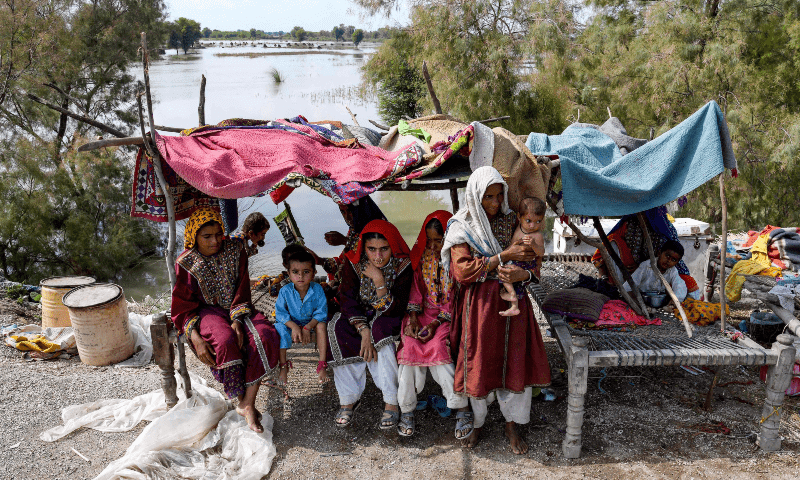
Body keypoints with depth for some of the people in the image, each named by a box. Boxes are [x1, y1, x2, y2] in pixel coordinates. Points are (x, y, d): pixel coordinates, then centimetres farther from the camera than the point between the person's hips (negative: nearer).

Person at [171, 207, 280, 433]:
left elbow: (242, 290, -2)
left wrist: (237, 320, -20)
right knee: (226, 340, -37)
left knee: (265, 335, -28)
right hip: (206, 312, -3)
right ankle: (242, 401, -19)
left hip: (237, 310, 3)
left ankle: (248, 404, -25)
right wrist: (196, 338, -22)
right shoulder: (186, 264, -5)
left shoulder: (235, 251, 1)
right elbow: (182, 307, -5)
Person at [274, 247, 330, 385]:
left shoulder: (317, 289, -18)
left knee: (321, 325, -31)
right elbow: (280, 313, -16)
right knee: (279, 328, -29)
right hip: (292, 324, 0)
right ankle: (283, 365, -20)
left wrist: (307, 327, -31)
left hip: (312, 323, 0)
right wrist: (294, 326, -31)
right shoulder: (285, 291, -18)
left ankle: (322, 364, -25)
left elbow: (321, 312, -18)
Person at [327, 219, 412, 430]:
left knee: (381, 332, -34)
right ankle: (349, 398, -16)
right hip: (358, 317, 2)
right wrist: (364, 332, -29)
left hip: (387, 321, -2)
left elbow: (394, 311, -23)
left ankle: (392, 402, -22)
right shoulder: (354, 264, -14)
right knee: (338, 328, -27)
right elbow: (348, 302, -15)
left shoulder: (402, 266, -20)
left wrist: (379, 281, -34)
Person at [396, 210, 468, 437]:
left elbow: (456, 299, -8)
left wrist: (436, 323, -17)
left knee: (436, 346, -28)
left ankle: (461, 406, -11)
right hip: (422, 310, 3)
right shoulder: (421, 253, 5)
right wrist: (413, 317, -8)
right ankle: (406, 409, -10)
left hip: (448, 314, -3)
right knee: (410, 344, -22)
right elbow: (415, 287, 6)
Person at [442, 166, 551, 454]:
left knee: (514, 362, 3)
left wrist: (524, 274, -20)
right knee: (479, 363, 5)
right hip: (478, 304, -2)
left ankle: (512, 425, 23)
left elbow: (533, 264, 5)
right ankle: (476, 422, 27)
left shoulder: (512, 222, 5)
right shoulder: (461, 227, -3)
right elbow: (462, 271, -14)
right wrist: (504, 256, -17)